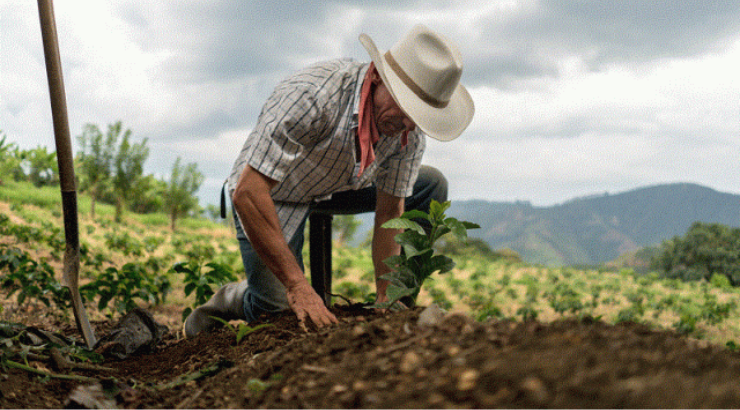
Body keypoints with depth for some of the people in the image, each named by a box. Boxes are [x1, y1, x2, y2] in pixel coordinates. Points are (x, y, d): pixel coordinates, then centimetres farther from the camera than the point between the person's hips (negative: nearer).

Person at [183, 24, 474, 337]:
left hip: (338, 187, 6)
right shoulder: (311, 95, -39)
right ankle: (233, 300, 16)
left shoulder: (410, 131, -19)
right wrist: (297, 286, -41)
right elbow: (247, 193, -40)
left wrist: (386, 301, -14)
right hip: (271, 195, -5)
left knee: (431, 186, -5)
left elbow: (390, 213, -9)